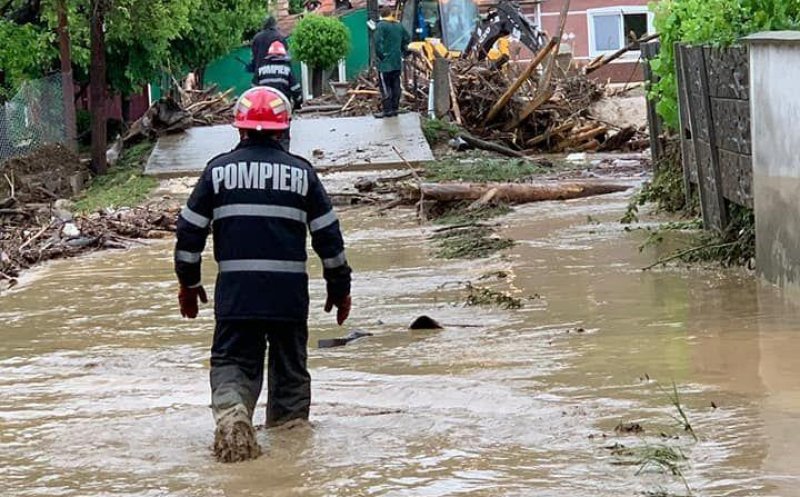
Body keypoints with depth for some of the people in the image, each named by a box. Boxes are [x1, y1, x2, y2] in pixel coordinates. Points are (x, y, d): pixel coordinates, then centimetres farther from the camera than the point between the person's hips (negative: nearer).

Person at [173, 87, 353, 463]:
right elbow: (328, 235, 5)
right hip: (290, 291, 1)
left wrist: (188, 283, 17)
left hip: (235, 291, -1)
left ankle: (230, 409, -26)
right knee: (290, 366, 14)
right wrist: (340, 287, 15)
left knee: (233, 361, 3)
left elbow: (190, 230, 4)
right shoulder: (301, 172, 3)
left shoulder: (219, 170, 3)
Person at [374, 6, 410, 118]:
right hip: (397, 62, 6)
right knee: (396, 85, 11)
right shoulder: (399, 25, 9)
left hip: (385, 62, -6)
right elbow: (406, 39, 17)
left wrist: (380, 55, -9)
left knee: (385, 86, -3)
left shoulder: (381, 26, -12)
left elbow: (378, 42, -21)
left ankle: (387, 110, -5)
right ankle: (395, 108, 14)